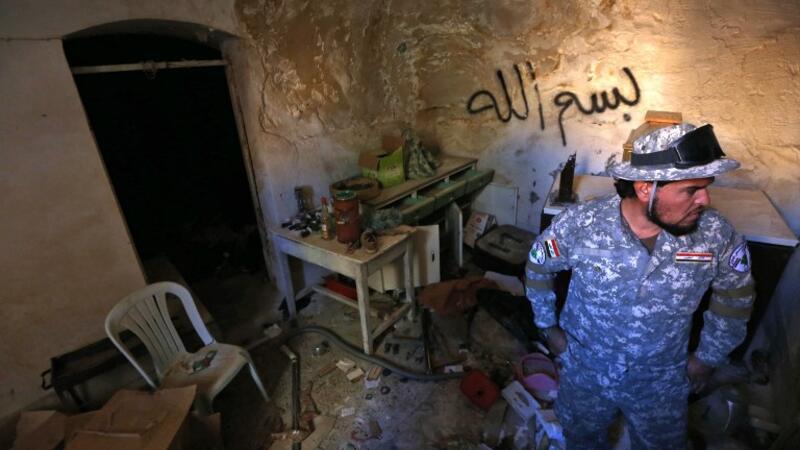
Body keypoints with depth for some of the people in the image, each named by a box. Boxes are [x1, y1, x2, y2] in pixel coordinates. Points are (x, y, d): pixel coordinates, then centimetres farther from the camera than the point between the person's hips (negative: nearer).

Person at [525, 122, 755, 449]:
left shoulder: (715, 234, -21)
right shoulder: (579, 223, -27)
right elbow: (538, 268, -9)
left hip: (663, 383, 1)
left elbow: (736, 293, -1)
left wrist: (709, 355, 5)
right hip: (584, 371, -1)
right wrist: (549, 326, -3)